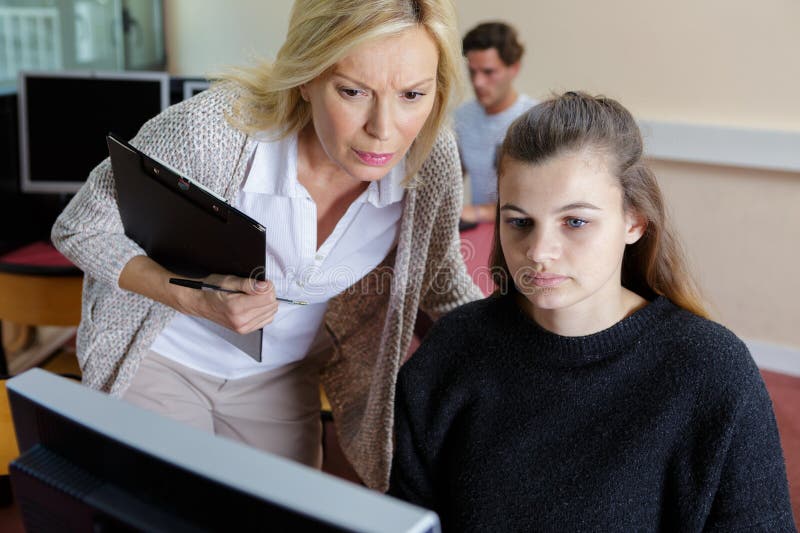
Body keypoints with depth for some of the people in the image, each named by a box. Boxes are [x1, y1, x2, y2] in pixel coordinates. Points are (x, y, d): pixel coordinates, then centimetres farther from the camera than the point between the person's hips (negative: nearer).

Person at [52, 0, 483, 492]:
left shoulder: (432, 161, -21)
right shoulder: (209, 130, -32)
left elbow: (442, 281, -1)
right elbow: (80, 230, -17)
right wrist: (192, 298, -33)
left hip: (284, 374, 3)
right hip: (162, 357, -2)